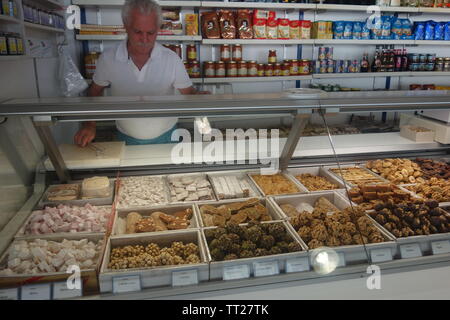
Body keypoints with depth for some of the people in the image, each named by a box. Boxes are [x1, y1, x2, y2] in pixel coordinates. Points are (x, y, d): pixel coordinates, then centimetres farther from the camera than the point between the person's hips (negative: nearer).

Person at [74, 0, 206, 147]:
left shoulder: (172, 59, -16)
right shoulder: (107, 59, -13)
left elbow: (188, 92, -8)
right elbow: (95, 91, 3)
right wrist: (89, 125, -8)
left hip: (166, 137, 0)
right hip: (126, 139, 1)